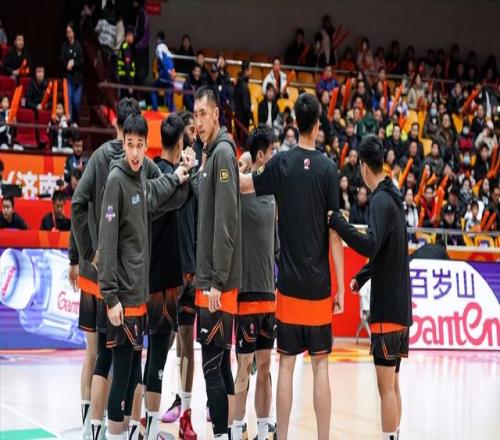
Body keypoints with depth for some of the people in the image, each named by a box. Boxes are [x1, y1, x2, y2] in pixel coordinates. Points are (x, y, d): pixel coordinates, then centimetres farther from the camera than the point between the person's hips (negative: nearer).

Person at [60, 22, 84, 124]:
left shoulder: (78, 46, -3)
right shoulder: (64, 45, 2)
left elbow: (82, 61, -2)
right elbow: (62, 60, 1)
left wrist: (73, 63, -17)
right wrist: (67, 65, -17)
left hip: (77, 76, 0)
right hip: (68, 76, 0)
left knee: (76, 101, 2)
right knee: (68, 99, -7)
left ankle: (75, 122, 17)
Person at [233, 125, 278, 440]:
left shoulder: (271, 192, 12)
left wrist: (277, 286, 16)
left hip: (269, 293, 7)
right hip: (247, 292, -7)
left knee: (265, 364, 11)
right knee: (245, 366, -2)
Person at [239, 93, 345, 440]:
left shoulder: (281, 163, -1)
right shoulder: (329, 169, -5)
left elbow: (245, 186, 16)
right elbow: (335, 232, -6)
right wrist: (341, 287, -2)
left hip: (289, 283, 1)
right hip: (319, 285, -1)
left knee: (287, 363, 6)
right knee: (320, 363, 4)